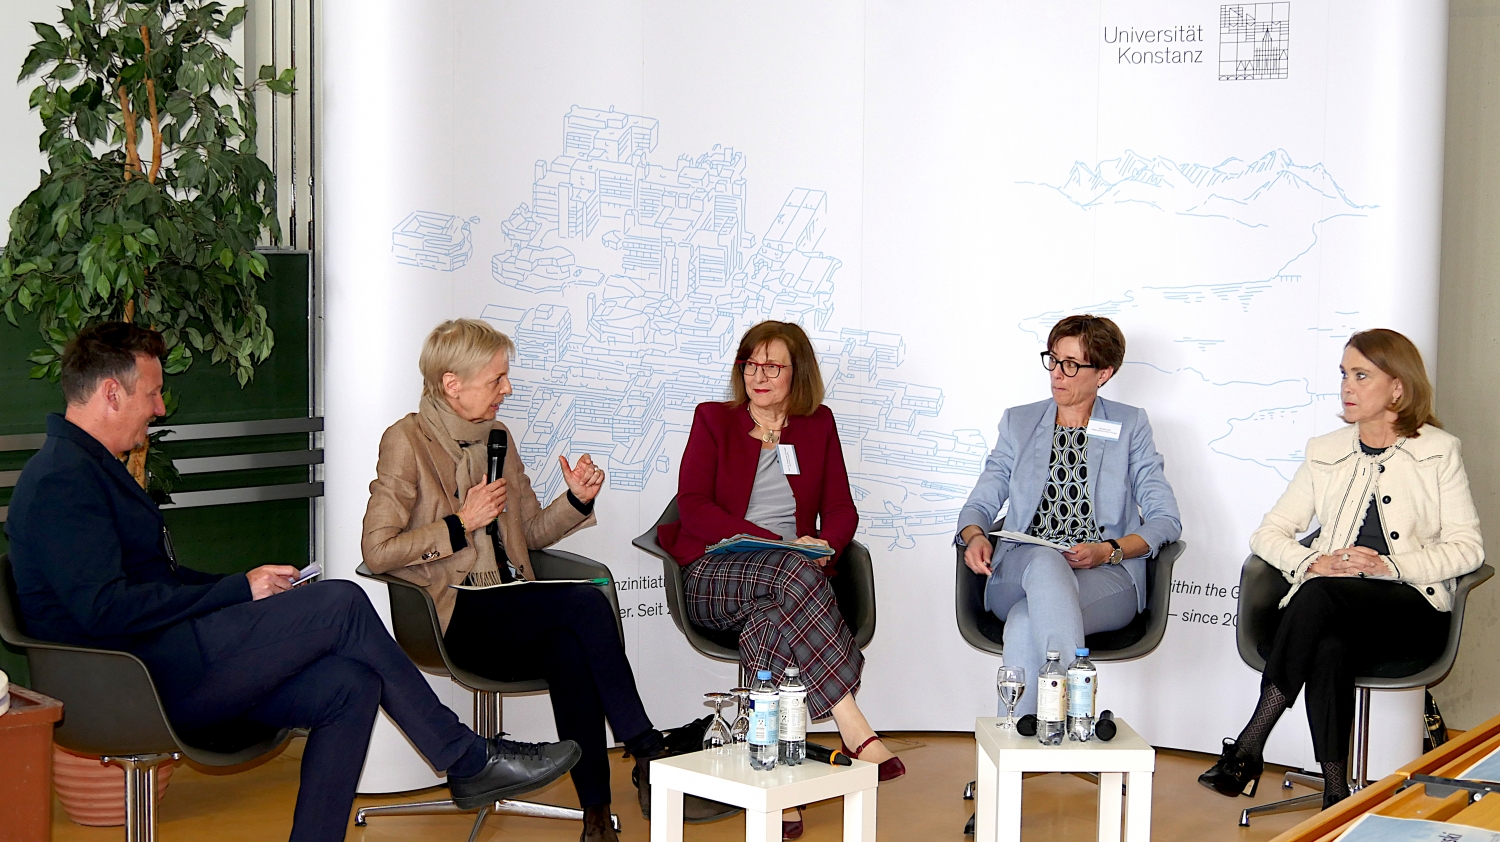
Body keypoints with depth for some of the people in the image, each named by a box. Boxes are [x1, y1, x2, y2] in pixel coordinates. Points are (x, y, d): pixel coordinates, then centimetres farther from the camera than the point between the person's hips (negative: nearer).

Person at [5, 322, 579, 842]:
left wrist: (248, 588, 8)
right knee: (340, 604, -14)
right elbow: (104, 607, -24)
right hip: (136, 683, -11)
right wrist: (239, 590, -14)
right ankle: (467, 761, -3)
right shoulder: (62, 479, -13)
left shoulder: (93, 468, 22)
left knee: (352, 685, -7)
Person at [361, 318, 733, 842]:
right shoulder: (407, 441, -3)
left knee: (570, 650, -32)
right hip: (456, 618, -5)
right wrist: (461, 524, -11)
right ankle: (648, 756, -24)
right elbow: (376, 551, -8)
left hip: (511, 610, 5)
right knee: (587, 604, -30)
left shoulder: (498, 437, 18)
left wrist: (576, 500, 5)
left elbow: (532, 532, 24)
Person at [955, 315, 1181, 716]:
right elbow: (981, 503, 16)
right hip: (1019, 574, 2)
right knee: (1045, 560, -39)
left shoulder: (1130, 425, 14)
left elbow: (1166, 519, 7)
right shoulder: (1019, 422, 21)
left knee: (1025, 625, -36)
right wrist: (975, 535, -9)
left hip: (1107, 579, -1)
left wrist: (1109, 550, -12)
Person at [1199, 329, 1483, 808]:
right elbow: (1268, 534, 14)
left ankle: (1249, 746, -36)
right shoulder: (1325, 452, 19)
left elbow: (1467, 548, 2)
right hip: (1330, 610, 3)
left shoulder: (1439, 452, 10)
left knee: (1320, 593, -35)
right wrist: (1311, 562, -9)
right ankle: (1335, 793, -34)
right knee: (1329, 650, -36)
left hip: (1412, 612, -3)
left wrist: (1392, 565, -14)